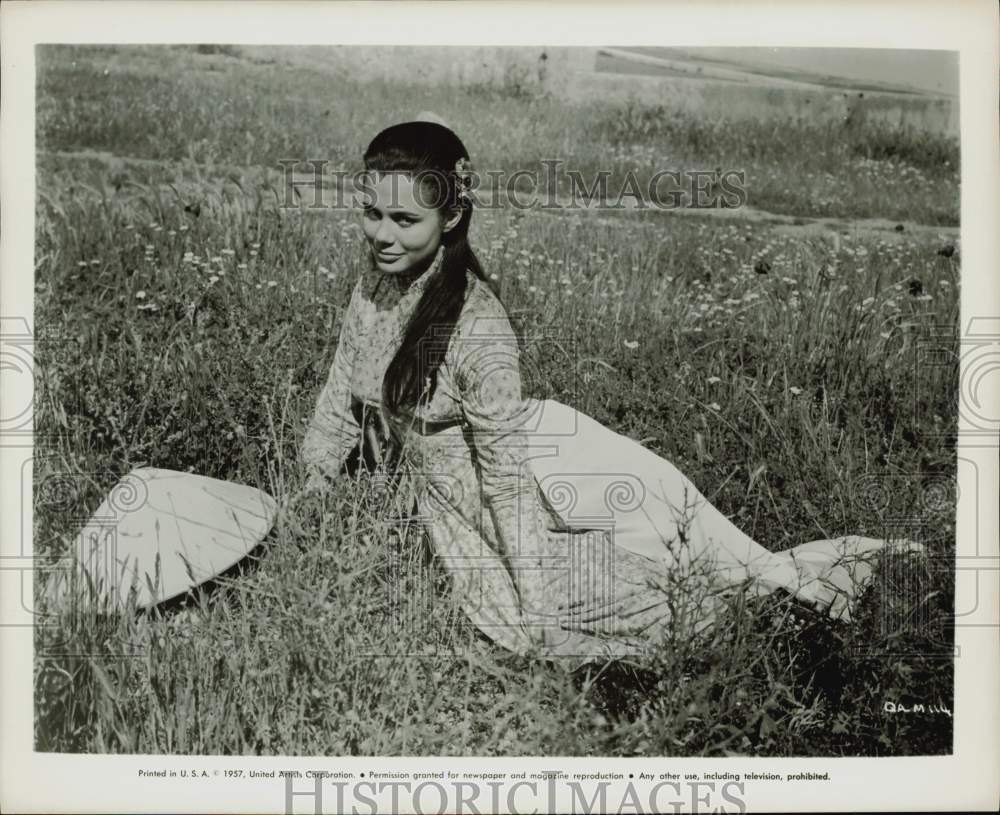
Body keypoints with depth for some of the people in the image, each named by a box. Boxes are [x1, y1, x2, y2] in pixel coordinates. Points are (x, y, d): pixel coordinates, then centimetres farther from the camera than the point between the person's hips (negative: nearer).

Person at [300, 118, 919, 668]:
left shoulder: (477, 327, -26)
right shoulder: (372, 292, -7)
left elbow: (506, 471, -24)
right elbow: (339, 404, 5)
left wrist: (531, 589, -20)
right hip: (444, 498, 4)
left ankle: (774, 571, 0)